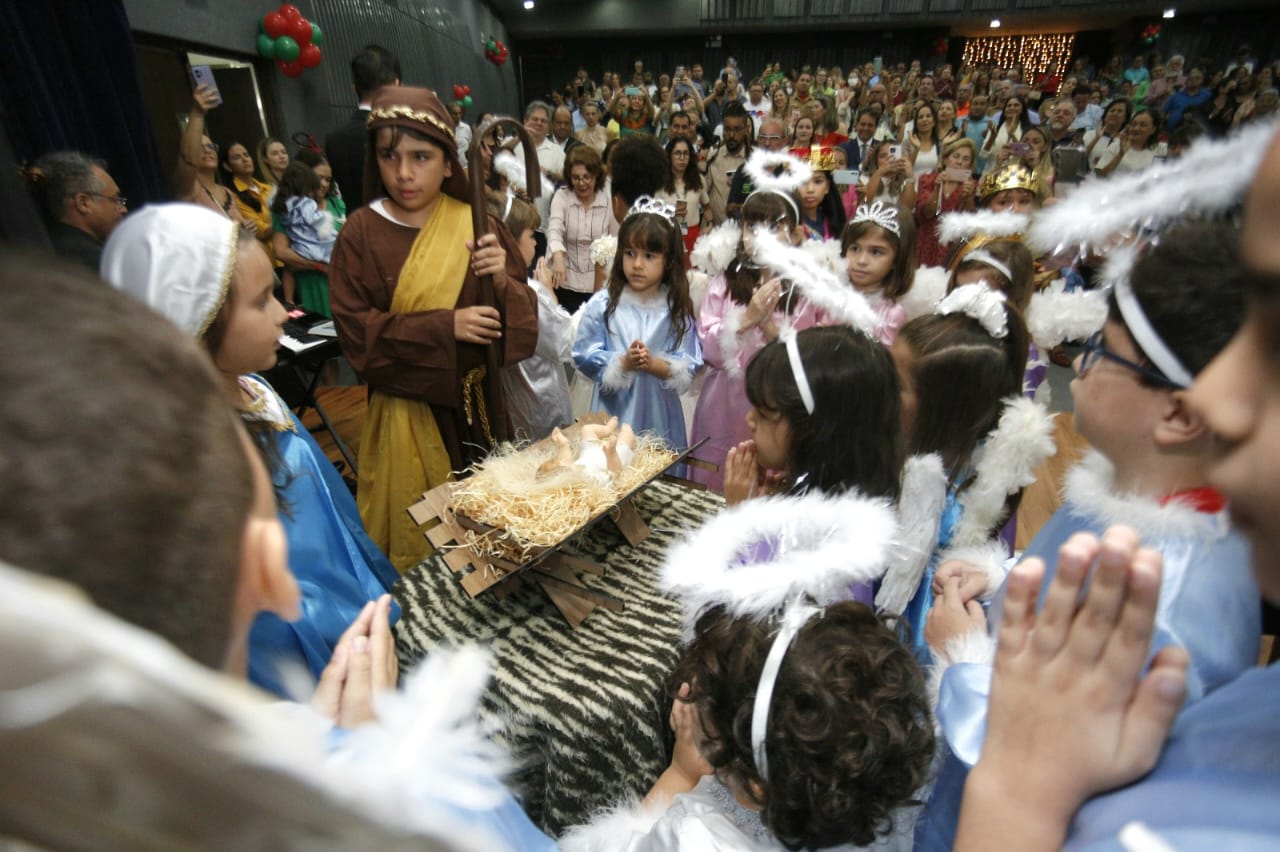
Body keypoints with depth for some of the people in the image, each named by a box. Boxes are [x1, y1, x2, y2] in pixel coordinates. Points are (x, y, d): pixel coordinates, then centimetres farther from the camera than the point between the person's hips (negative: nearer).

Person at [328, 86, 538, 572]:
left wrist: (502, 282, -22)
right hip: (407, 409, -2)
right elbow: (355, 332, -11)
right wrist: (444, 326, -21)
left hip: (476, 401, 2)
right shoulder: (360, 234, -6)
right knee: (417, 533, 11)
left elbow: (523, 316, -1)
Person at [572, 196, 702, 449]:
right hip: (613, 412, -1)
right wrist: (623, 363, -19)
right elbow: (584, 355, -6)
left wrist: (654, 364, -23)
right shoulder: (602, 305, -5)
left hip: (659, 414, 1)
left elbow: (688, 367, -6)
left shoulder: (676, 309, -2)